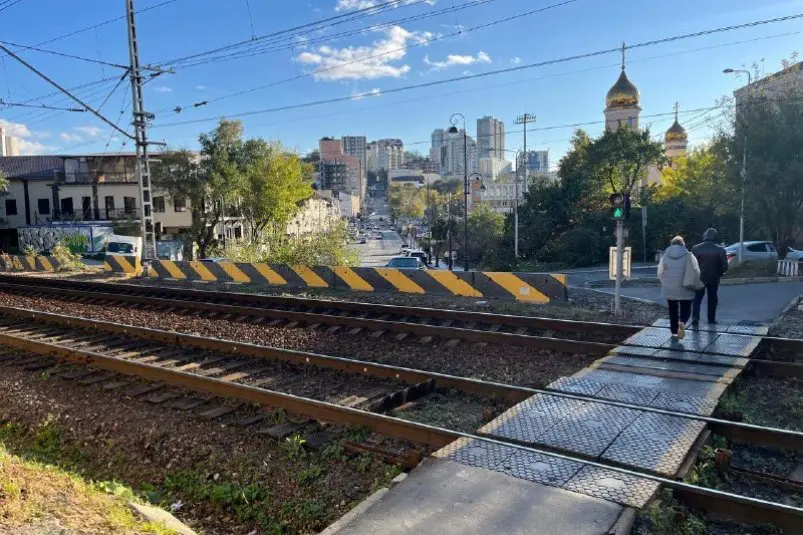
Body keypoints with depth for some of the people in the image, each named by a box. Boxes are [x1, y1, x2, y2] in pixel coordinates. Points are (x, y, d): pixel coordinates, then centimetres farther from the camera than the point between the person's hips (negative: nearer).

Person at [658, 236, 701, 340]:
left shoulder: (665, 256, 2)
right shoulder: (689, 256, -3)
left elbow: (660, 273, 4)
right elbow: (696, 271, -5)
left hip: (669, 289, 2)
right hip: (685, 289, -2)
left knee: (673, 310, 13)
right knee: (686, 310, 5)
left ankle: (674, 331, 14)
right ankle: (682, 323, -24)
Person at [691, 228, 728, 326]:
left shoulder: (696, 248, -9)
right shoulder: (720, 250, -8)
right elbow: (725, 266, -8)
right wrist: (719, 274, 10)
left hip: (699, 278, 0)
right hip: (714, 279, 1)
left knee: (697, 299, 7)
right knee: (712, 299, 14)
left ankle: (695, 318, -7)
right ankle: (711, 319, 20)